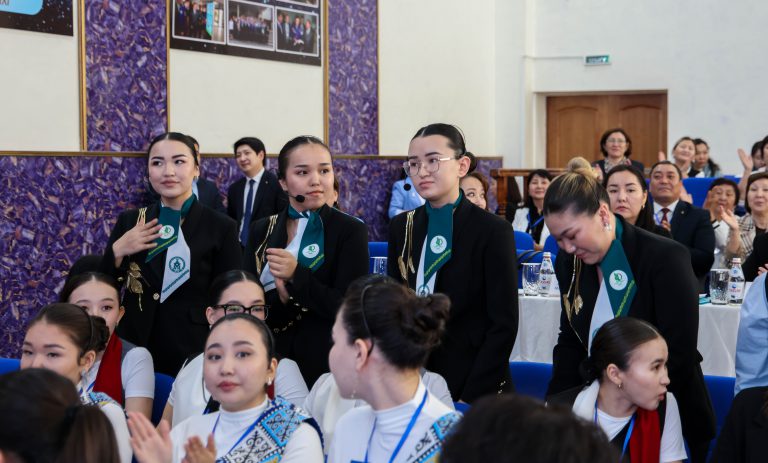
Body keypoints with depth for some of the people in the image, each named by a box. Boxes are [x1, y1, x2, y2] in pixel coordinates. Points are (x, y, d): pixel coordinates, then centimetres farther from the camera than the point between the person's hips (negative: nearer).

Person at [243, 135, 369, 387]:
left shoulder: (351, 231, -7)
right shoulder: (261, 231, 4)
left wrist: (296, 275, -22)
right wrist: (280, 298, -20)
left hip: (327, 364, -3)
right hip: (271, 360, 3)